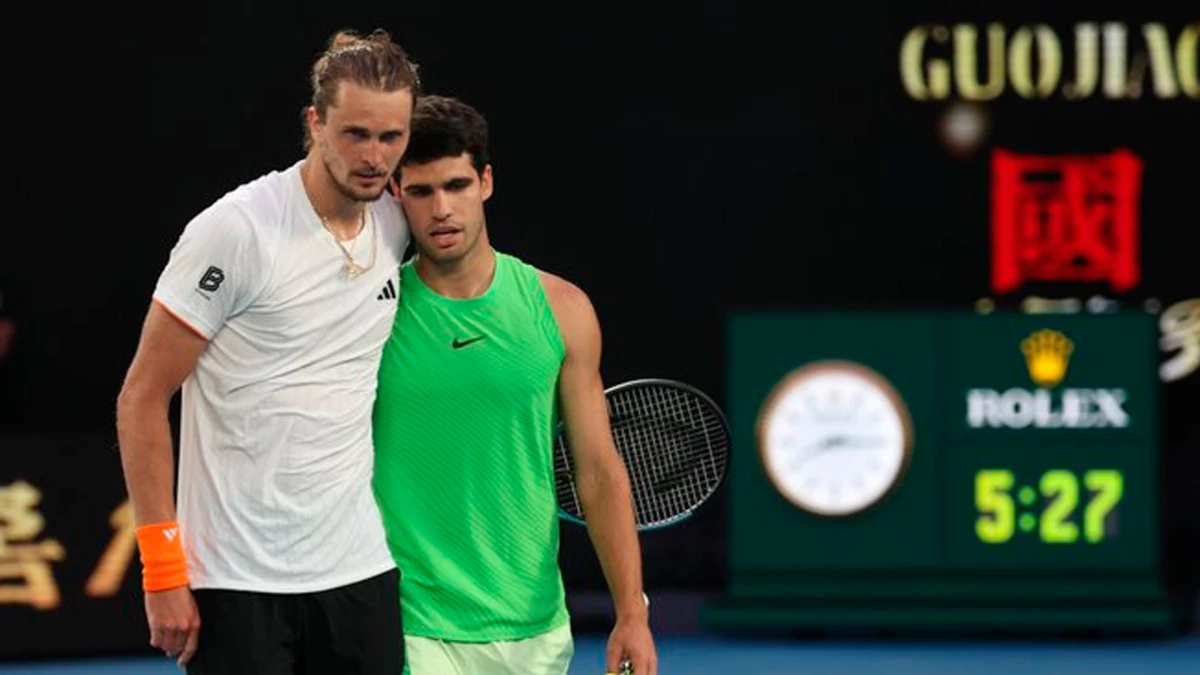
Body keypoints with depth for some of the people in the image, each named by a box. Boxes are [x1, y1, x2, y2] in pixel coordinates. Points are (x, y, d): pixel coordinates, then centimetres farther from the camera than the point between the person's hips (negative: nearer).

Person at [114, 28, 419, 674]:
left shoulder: (396, 227, 7)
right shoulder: (236, 230, -12)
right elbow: (141, 400, -9)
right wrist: (163, 568, -13)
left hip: (360, 572, 6)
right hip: (238, 585, -6)